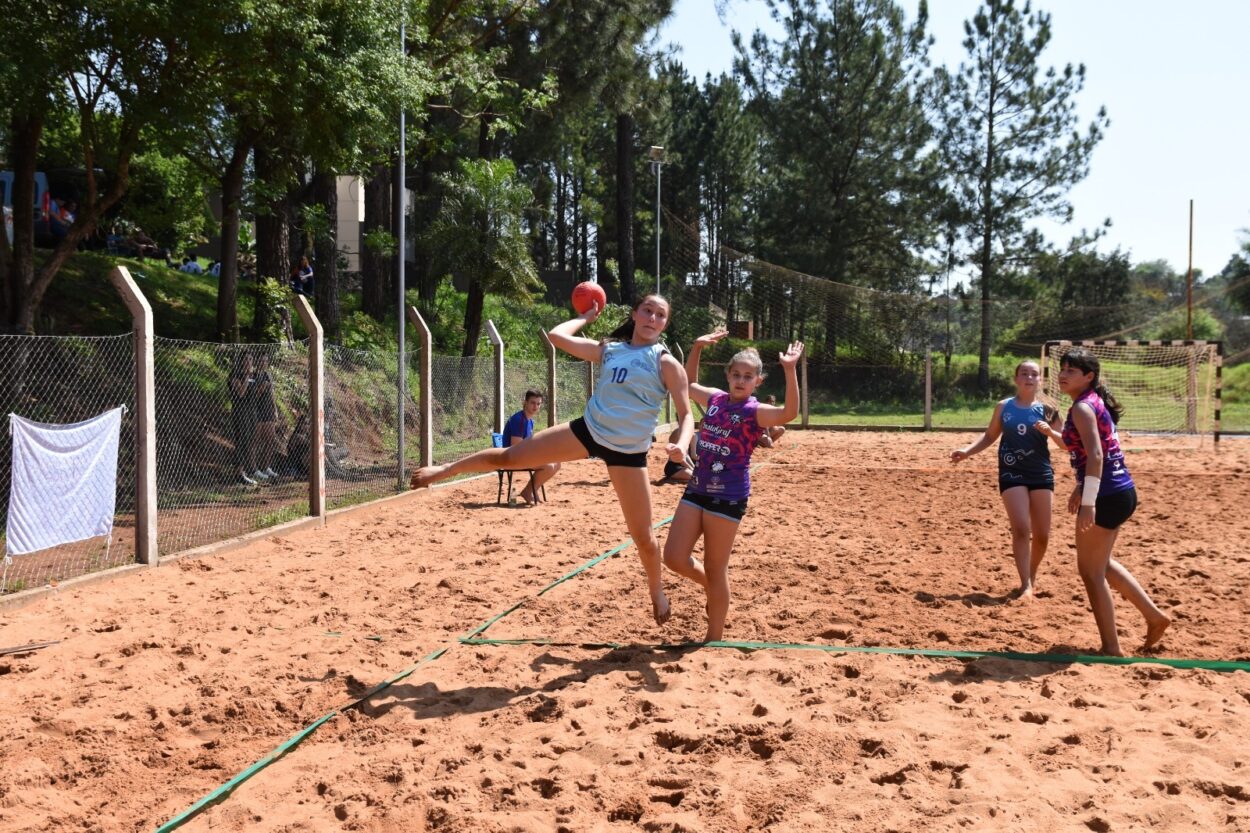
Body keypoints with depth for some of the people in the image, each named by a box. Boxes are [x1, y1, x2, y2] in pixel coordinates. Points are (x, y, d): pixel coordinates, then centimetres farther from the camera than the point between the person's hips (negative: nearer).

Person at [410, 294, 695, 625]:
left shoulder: (666, 363, -7)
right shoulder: (608, 350, 4)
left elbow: (686, 414, -9)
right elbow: (557, 336, 1)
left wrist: (681, 444, -26)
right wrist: (585, 318, 10)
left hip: (628, 451, -3)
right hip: (588, 431, 3)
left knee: (644, 536, 3)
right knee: (511, 455, 3)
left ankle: (657, 591, 29)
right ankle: (445, 470, 22)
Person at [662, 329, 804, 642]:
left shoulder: (756, 412, -9)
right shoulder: (715, 399, 8)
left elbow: (790, 413, -30)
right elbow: (688, 384, 27)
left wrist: (790, 371, -41)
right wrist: (697, 346, 16)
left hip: (729, 495, -6)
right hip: (697, 488, 6)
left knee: (715, 569, 2)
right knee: (674, 557, 4)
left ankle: (714, 638, 16)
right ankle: (714, 588, 32)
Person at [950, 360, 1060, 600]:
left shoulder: (1046, 410, 0)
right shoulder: (1004, 407, 2)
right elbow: (990, 436, 12)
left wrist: (1050, 432, -20)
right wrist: (967, 451, -2)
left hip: (1041, 475, 1)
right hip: (1012, 474, -1)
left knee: (1042, 535, 5)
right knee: (1021, 529, -14)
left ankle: (1032, 577, 29)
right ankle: (1025, 585, -8)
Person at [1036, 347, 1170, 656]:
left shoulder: (1082, 408, -15)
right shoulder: (1094, 402, 14)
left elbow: (1095, 455, -27)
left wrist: (1088, 502, -30)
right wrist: (1080, 488, 26)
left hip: (1107, 496, -10)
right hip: (1121, 491, 10)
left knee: (1090, 570, 2)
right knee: (1101, 563, 25)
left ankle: (1112, 649, 10)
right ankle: (1154, 616, 32)